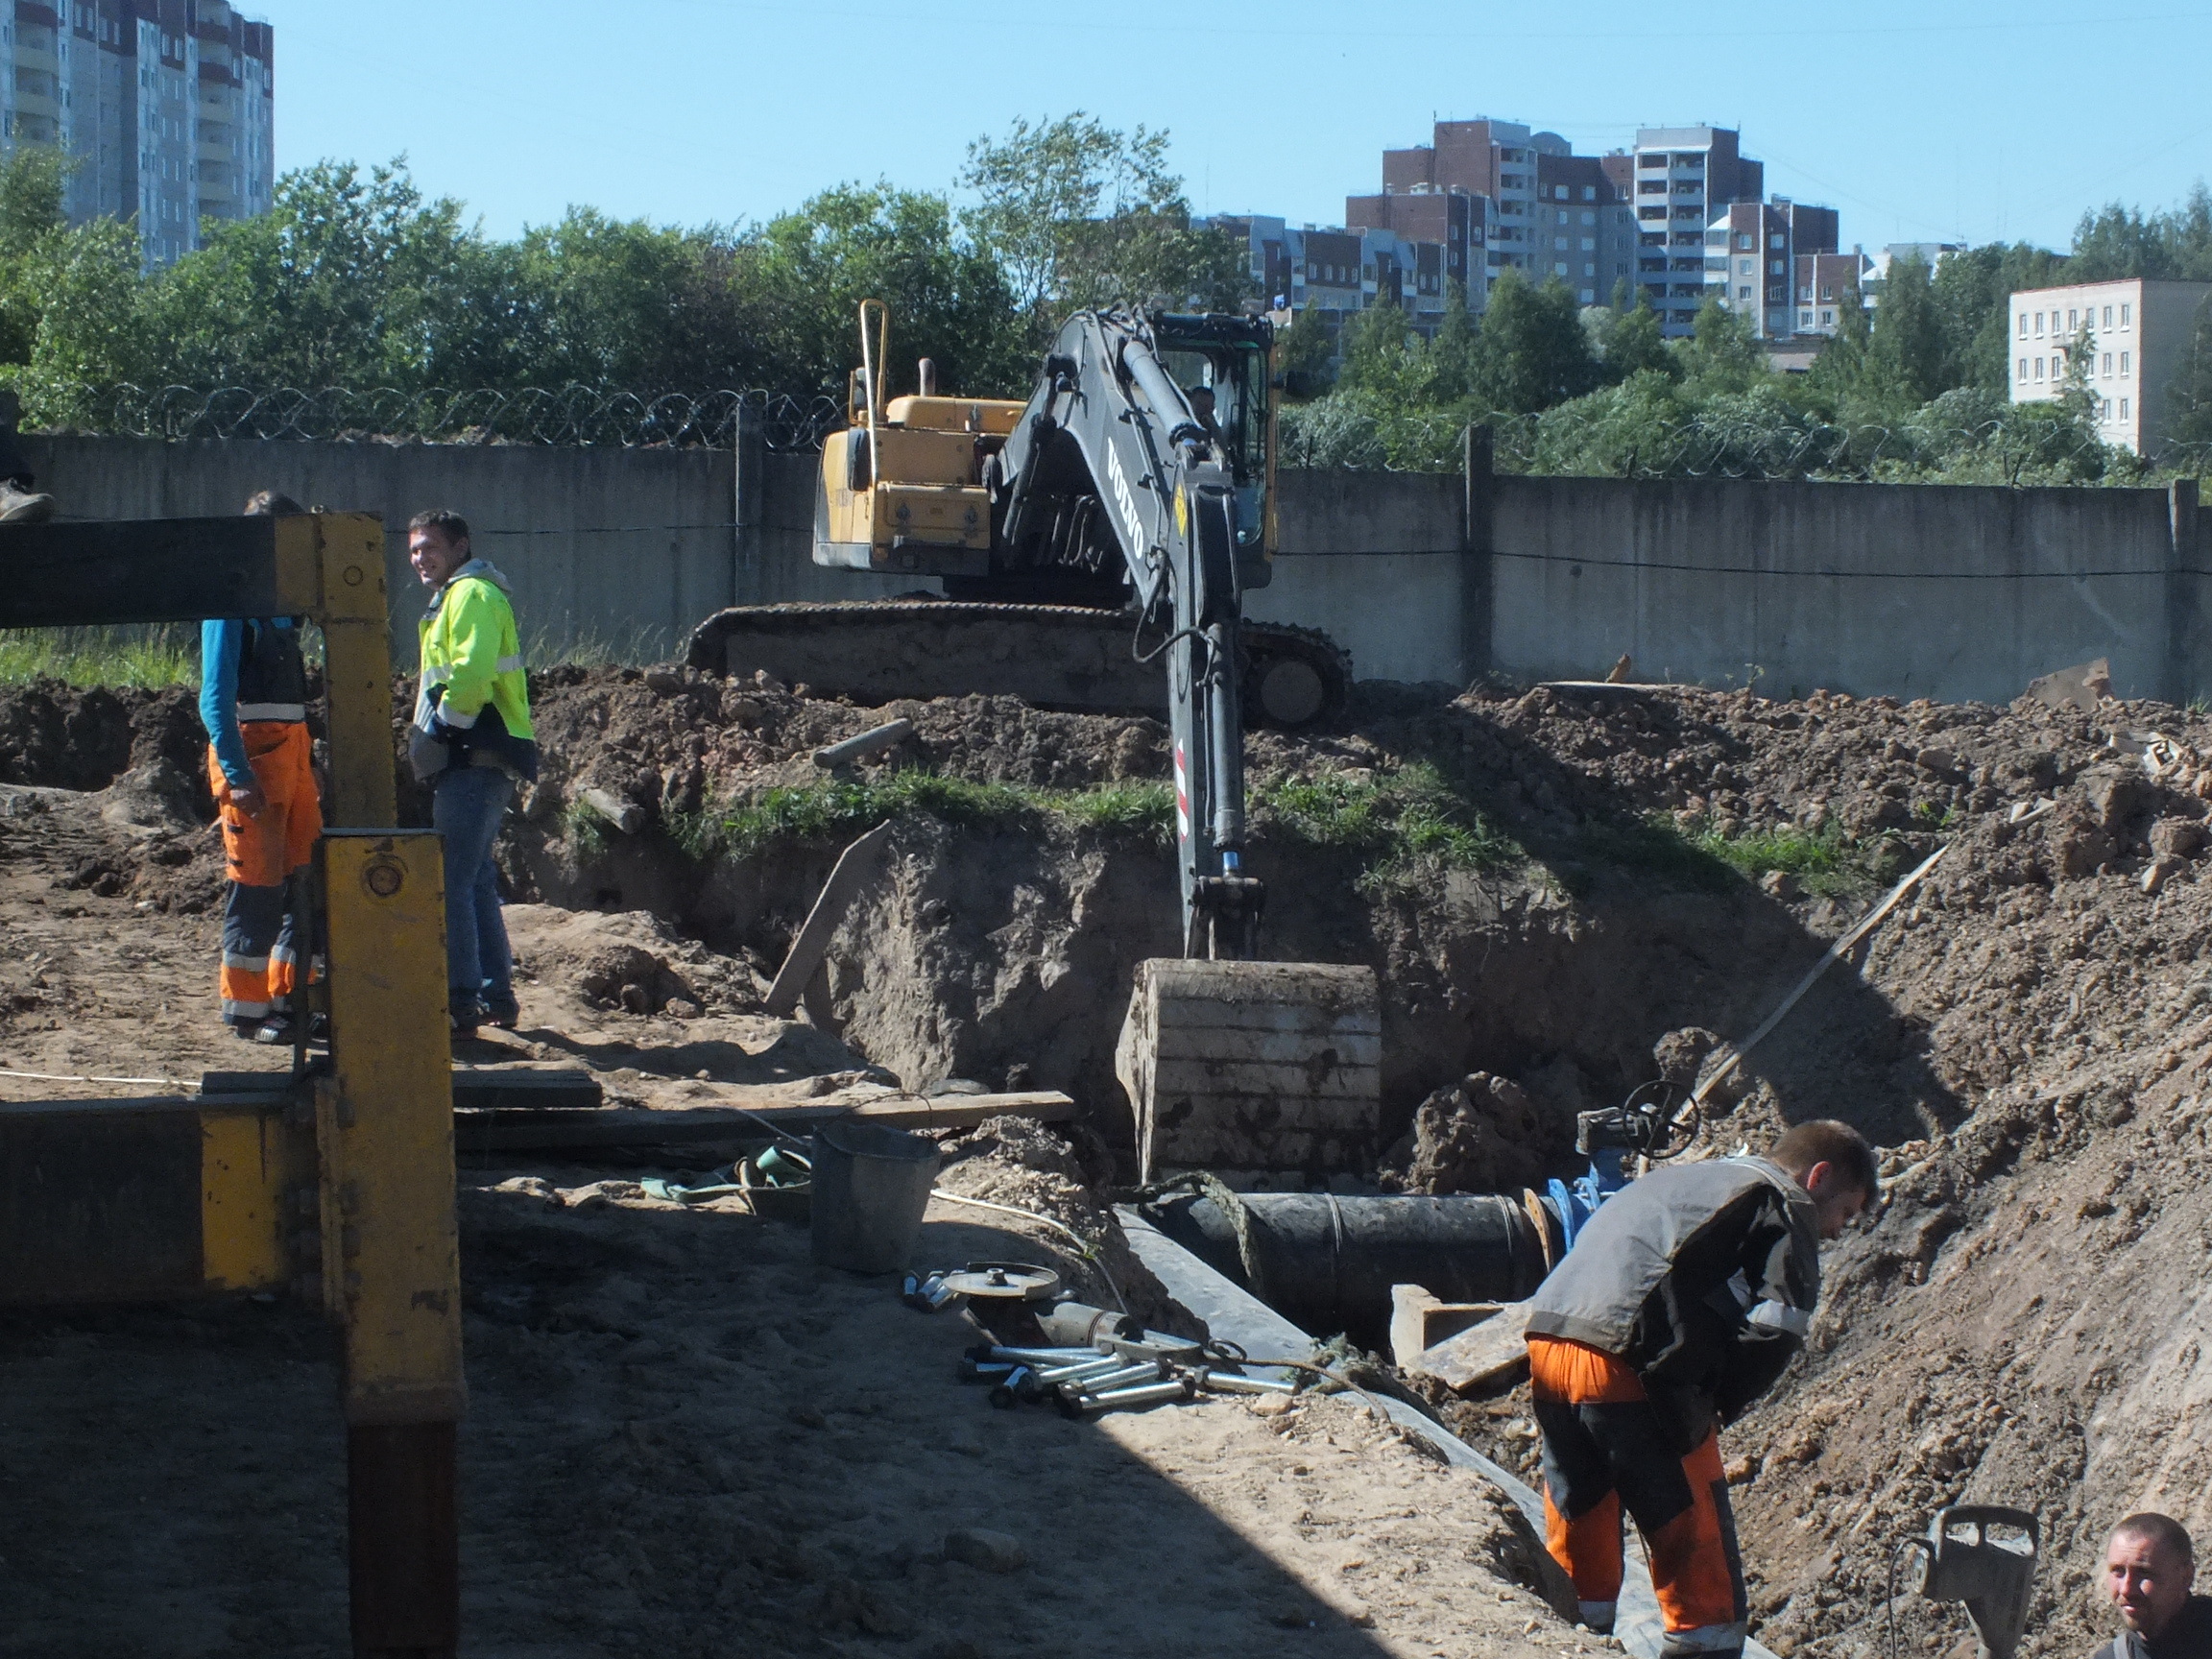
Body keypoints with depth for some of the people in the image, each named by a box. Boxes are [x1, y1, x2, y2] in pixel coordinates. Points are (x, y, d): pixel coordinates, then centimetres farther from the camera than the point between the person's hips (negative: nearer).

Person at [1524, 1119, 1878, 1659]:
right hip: (1631, 1370, -7)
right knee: (1698, 1558, 2)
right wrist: (1720, 1403, 4)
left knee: (1576, 1546, 19)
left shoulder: (1676, 1177, 30)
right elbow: (1780, 1321, -10)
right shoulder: (1782, 1202, 6)